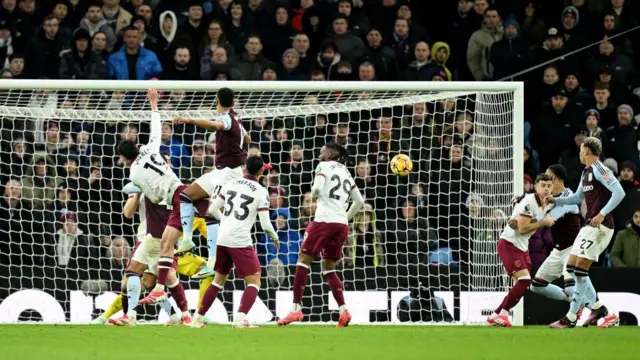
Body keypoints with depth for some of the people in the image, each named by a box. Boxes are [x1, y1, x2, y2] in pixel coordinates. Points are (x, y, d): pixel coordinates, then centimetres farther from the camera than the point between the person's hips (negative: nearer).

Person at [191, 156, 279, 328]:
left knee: (219, 279, 22)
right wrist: (275, 238, 11)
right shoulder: (261, 192, -5)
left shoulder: (231, 184, 8)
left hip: (222, 238, 6)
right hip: (240, 241, -5)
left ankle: (199, 318, 22)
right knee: (254, 281, 3)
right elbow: (265, 224, -8)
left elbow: (212, 209, 10)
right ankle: (240, 318, -17)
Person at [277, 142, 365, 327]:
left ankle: (296, 308, -7)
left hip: (324, 220, -6)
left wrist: (313, 192, 10)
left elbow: (317, 190, -13)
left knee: (303, 260, 0)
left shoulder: (324, 166, 3)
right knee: (329, 268, 14)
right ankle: (343, 310, 0)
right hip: (341, 224, 6)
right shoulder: (345, 172, 21)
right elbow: (359, 201, 20)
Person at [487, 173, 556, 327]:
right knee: (524, 280, -21)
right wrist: (543, 223, -19)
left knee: (522, 285, 8)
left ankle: (495, 316, 15)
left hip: (522, 246, 10)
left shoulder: (544, 203, 8)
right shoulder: (529, 202, -20)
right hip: (509, 244, -10)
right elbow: (522, 228, -25)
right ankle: (502, 314, -15)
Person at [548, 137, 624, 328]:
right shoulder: (586, 172, 17)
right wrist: (556, 200, 22)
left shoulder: (599, 169, -12)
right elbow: (578, 198, 32)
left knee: (580, 270, -11)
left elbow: (619, 192, -22)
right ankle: (597, 308, 15)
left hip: (600, 225, -10)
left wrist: (602, 214, -25)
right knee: (572, 267, 9)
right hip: (589, 226, 10)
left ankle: (571, 318, -8)